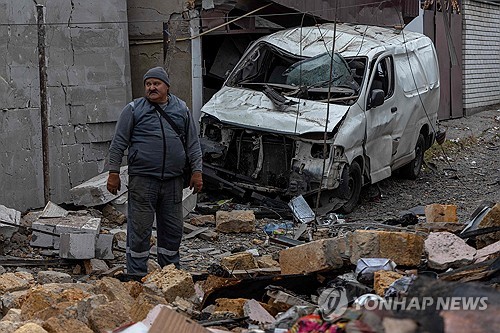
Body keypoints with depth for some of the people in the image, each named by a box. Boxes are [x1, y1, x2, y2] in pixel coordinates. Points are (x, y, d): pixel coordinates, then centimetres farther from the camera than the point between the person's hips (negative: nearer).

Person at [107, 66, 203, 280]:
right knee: (140, 229, -2)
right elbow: (118, 144, 2)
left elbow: (192, 144, 14)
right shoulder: (134, 110, 1)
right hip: (142, 180, -3)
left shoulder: (181, 109, 11)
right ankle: (136, 276, 6)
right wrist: (114, 172, -3)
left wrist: (196, 171, 8)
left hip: (173, 180, 3)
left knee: (173, 229, 10)